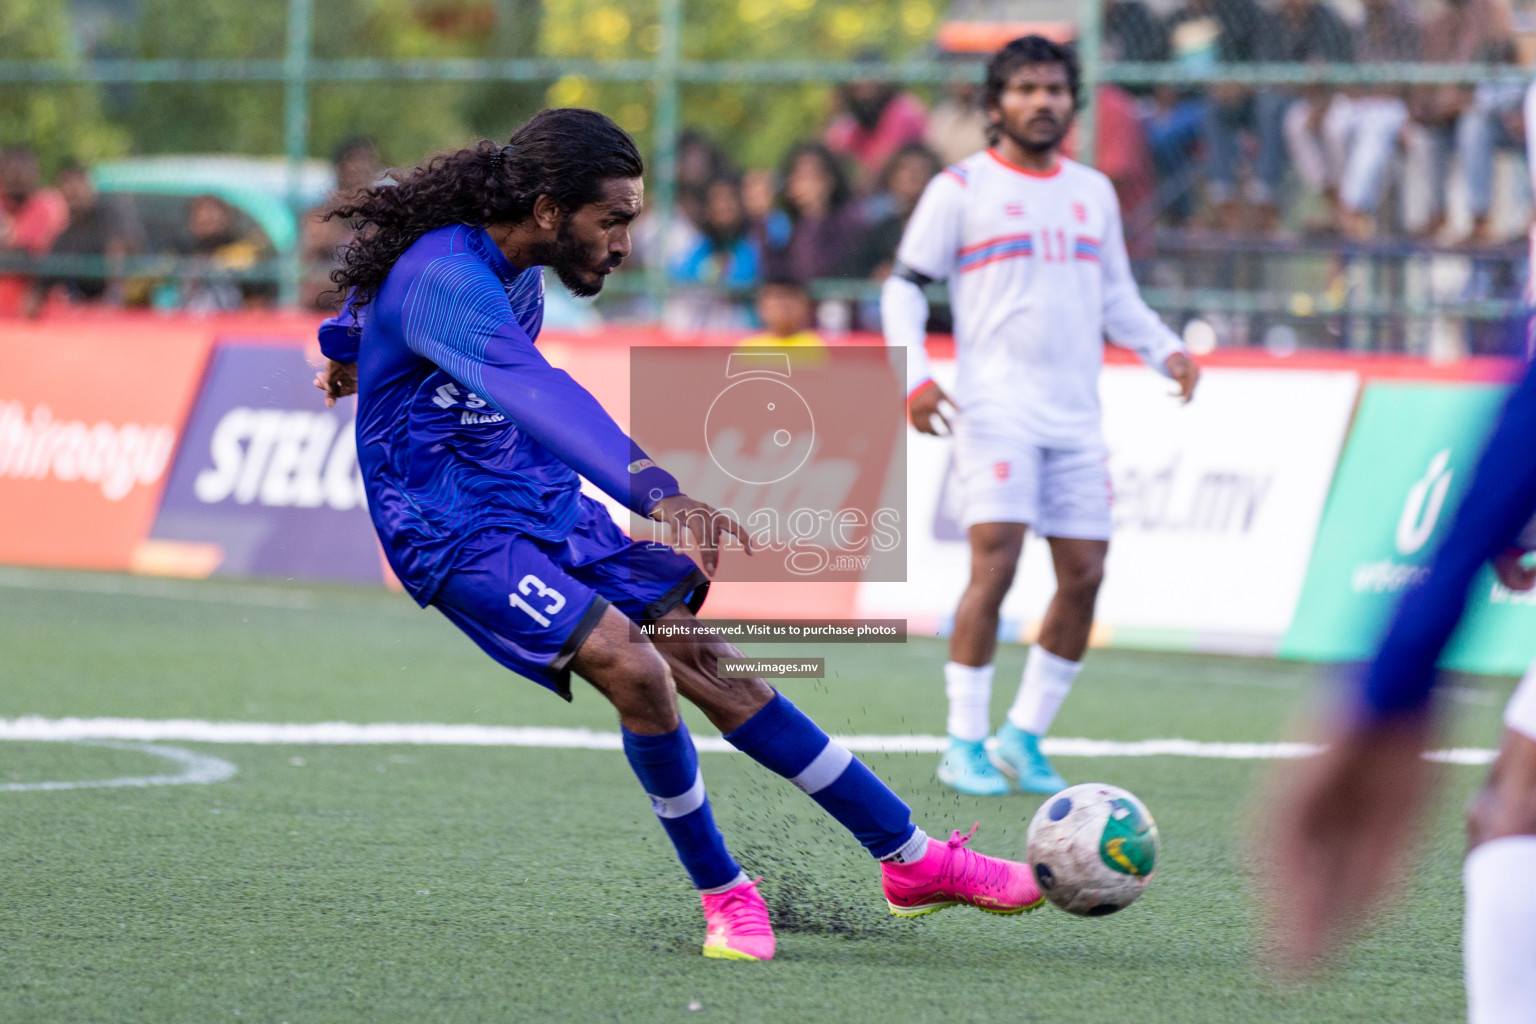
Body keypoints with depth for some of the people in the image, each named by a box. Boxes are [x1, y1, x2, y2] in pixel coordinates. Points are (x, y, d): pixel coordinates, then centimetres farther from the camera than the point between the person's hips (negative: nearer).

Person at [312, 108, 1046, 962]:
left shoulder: (514, 270, 5)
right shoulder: (445, 278, -27)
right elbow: (533, 392, -45)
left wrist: (354, 356, 50)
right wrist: (657, 490, -58)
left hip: (552, 506, 9)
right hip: (457, 533, -9)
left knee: (715, 668, 0)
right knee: (635, 669, -27)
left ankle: (916, 863, 4)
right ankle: (725, 895, -6)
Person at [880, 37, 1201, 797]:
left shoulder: (1093, 192, 16)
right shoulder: (961, 188, 2)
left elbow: (1116, 296, 23)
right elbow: (903, 285, 2)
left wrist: (1166, 350, 5)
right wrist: (913, 375, -12)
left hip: (1076, 415, 5)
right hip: (995, 409, -5)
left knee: (1084, 576, 0)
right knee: (994, 565, -16)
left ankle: (1024, 737, 13)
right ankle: (964, 745, -9)